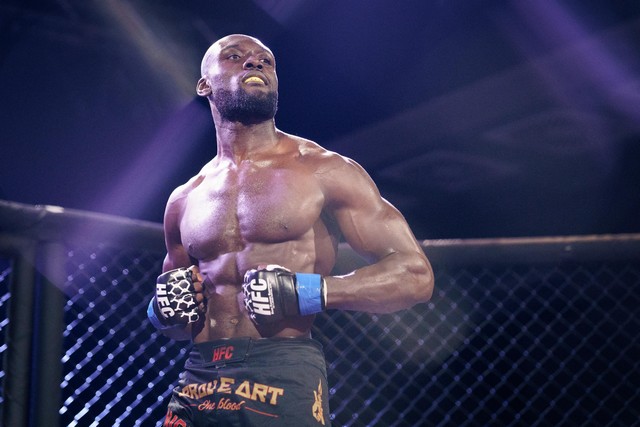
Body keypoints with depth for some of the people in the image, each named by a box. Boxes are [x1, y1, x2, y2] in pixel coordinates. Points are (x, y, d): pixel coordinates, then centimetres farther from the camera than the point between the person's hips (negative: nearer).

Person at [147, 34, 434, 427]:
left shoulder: (325, 172, 1)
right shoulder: (184, 202, 14)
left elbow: (414, 274, -3)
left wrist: (309, 293, -15)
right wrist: (165, 311, 2)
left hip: (285, 381, -4)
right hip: (198, 384, 4)